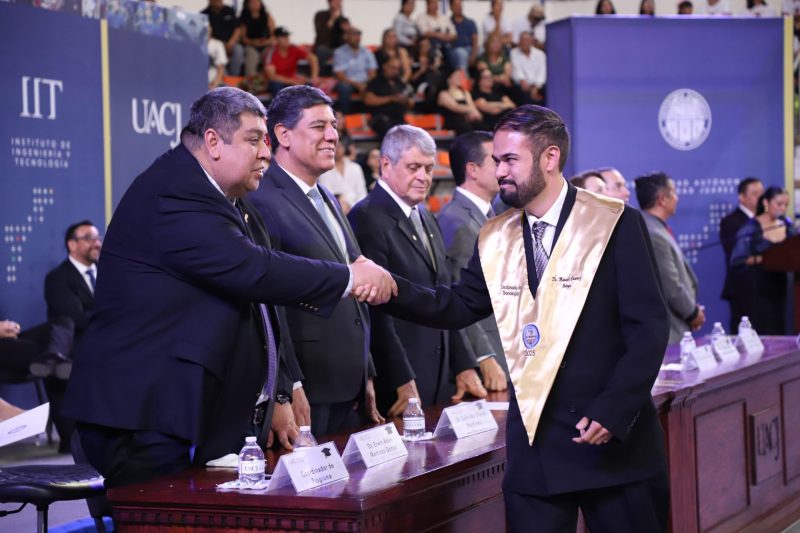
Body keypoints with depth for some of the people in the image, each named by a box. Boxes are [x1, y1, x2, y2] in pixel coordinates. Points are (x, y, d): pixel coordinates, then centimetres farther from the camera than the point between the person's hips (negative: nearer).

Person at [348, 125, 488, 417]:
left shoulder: (428, 220, 17)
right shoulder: (367, 218, -11)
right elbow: (376, 310, -17)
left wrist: (464, 366, 14)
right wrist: (403, 383, -19)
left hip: (440, 381, 8)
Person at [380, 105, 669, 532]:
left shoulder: (615, 225, -7)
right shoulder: (494, 239, 9)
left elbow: (649, 328, -9)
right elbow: (459, 307, 12)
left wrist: (614, 410, -17)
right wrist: (391, 288, -5)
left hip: (614, 437, -4)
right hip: (534, 446, 4)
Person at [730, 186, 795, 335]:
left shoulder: (787, 225, 6)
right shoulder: (750, 228, -9)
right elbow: (736, 260, -14)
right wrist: (761, 259, -25)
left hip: (778, 285, 5)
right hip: (755, 288, -5)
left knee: (778, 330, 5)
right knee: (760, 332, -9)